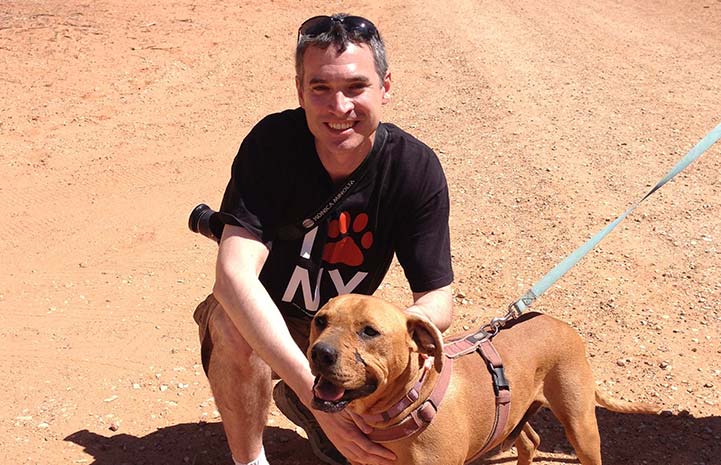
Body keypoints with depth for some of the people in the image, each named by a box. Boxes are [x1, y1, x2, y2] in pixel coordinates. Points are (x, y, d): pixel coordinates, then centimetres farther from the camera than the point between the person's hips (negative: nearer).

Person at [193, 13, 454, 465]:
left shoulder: (416, 169, -18)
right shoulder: (272, 143, -25)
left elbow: (438, 300, -17)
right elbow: (235, 275, -36)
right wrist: (314, 388, -47)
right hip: (257, 325, -2)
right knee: (233, 326, -36)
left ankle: (299, 405, 15)